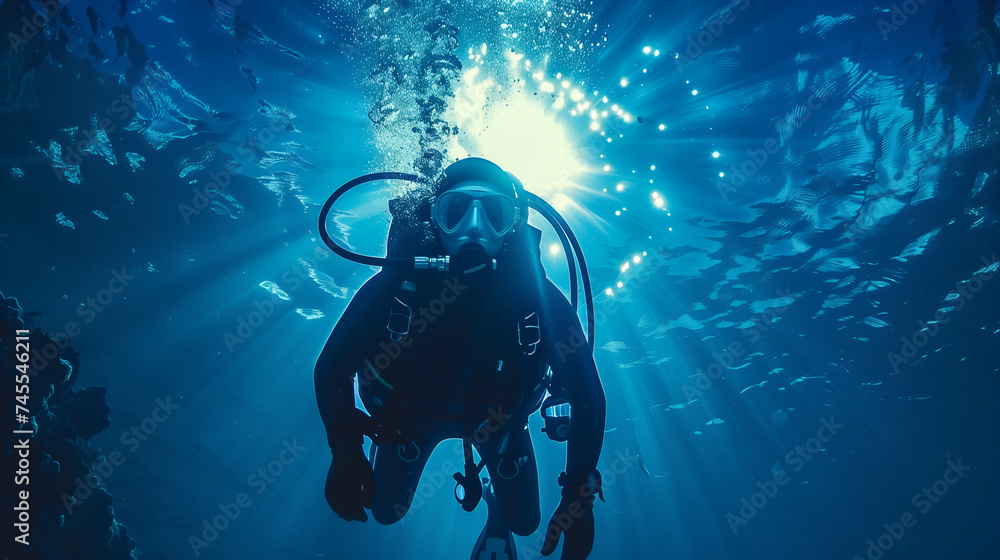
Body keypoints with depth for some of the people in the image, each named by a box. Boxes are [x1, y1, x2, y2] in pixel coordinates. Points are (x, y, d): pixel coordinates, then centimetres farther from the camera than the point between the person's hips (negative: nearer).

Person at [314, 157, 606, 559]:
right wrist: (345, 452, -35)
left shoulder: (539, 298, -33)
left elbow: (588, 397, -25)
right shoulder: (397, 283, -34)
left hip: (496, 412, 1)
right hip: (413, 406, 0)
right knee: (386, 512, 13)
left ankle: (498, 513, 44)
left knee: (525, 522, 8)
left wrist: (579, 499, -29)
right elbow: (332, 367, -22)